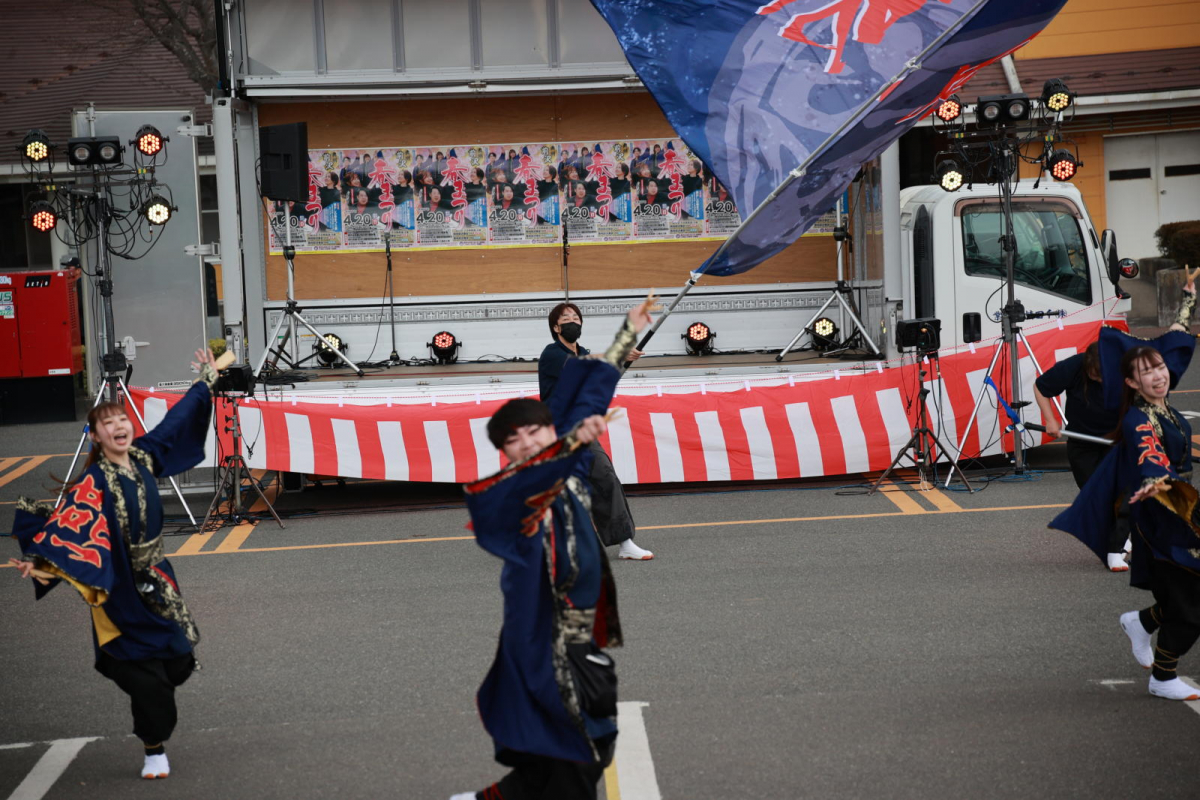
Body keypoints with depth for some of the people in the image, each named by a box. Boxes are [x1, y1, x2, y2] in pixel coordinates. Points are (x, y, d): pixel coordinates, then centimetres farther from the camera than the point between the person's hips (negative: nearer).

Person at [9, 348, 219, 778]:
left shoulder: (143, 456, -1)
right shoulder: (94, 484, -18)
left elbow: (176, 422, 12)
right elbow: (69, 522, -31)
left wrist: (205, 383, 21)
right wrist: (42, 561, -47)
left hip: (156, 581, 6)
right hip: (122, 590, -6)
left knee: (178, 660, 8)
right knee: (144, 674, -4)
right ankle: (154, 750, 12)